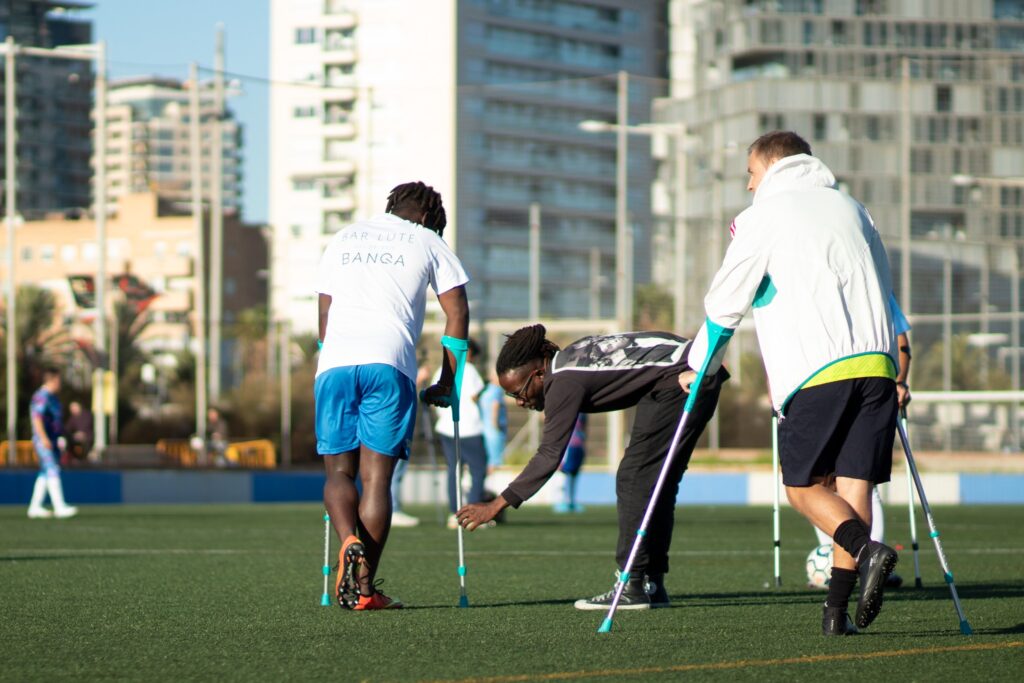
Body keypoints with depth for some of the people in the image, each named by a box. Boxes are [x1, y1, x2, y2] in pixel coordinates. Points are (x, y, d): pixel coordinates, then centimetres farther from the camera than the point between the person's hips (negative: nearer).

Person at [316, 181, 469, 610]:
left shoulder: (342, 240, 27)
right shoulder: (426, 241, 18)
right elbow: (457, 314, 13)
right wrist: (447, 383, 18)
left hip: (334, 364, 2)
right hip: (389, 364, -2)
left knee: (339, 470, 9)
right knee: (376, 476, -2)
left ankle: (349, 541, -21)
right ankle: (364, 587, -7)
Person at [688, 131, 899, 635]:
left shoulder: (764, 216, 5)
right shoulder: (849, 207, 22)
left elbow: (724, 304, 9)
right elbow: (886, 291, 30)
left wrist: (696, 366, 23)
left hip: (816, 371, -5)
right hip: (875, 363, 5)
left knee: (803, 485, 4)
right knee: (854, 483, 3)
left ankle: (867, 550, -22)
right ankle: (837, 609, -5)